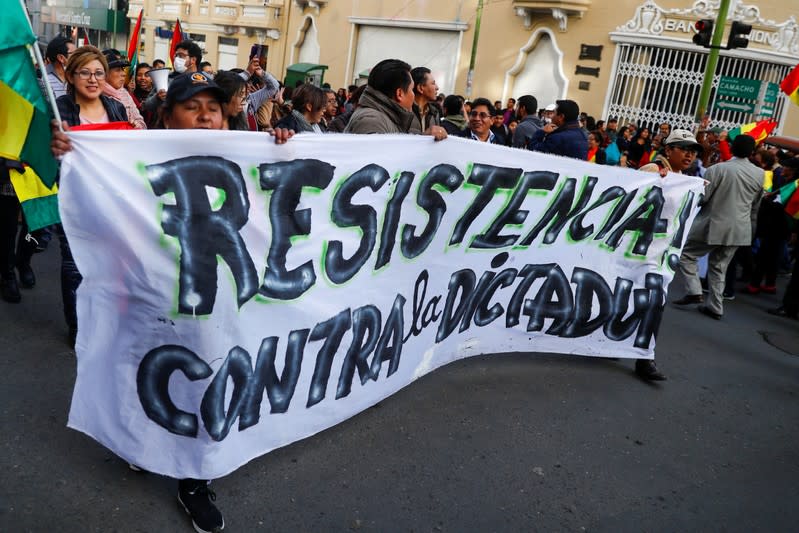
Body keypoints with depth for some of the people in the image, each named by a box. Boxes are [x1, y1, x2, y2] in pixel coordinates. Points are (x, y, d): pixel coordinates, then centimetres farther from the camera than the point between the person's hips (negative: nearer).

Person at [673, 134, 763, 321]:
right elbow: (756, 205, 16)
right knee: (719, 267, 13)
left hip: (714, 225, -5)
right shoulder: (759, 174, 4)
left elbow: (701, 197, -13)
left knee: (686, 254, 10)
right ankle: (715, 307, 14)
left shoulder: (718, 169, -14)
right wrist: (749, 225, 29)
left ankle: (694, 291, -3)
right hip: (739, 229, 5)